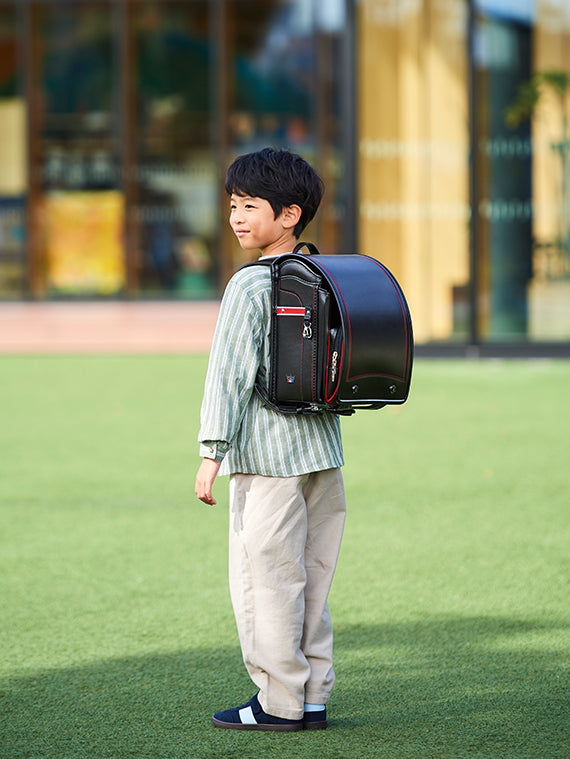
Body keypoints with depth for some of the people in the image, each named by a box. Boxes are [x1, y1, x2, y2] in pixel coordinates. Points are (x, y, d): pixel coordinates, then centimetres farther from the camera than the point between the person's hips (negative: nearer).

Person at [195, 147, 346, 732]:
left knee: (265, 578, -2)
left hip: (268, 454, -8)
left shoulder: (251, 285, -11)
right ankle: (313, 699, 15)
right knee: (312, 578, 12)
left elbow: (231, 372, -14)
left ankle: (280, 702, 1)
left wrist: (212, 452, -13)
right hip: (323, 448, 8)